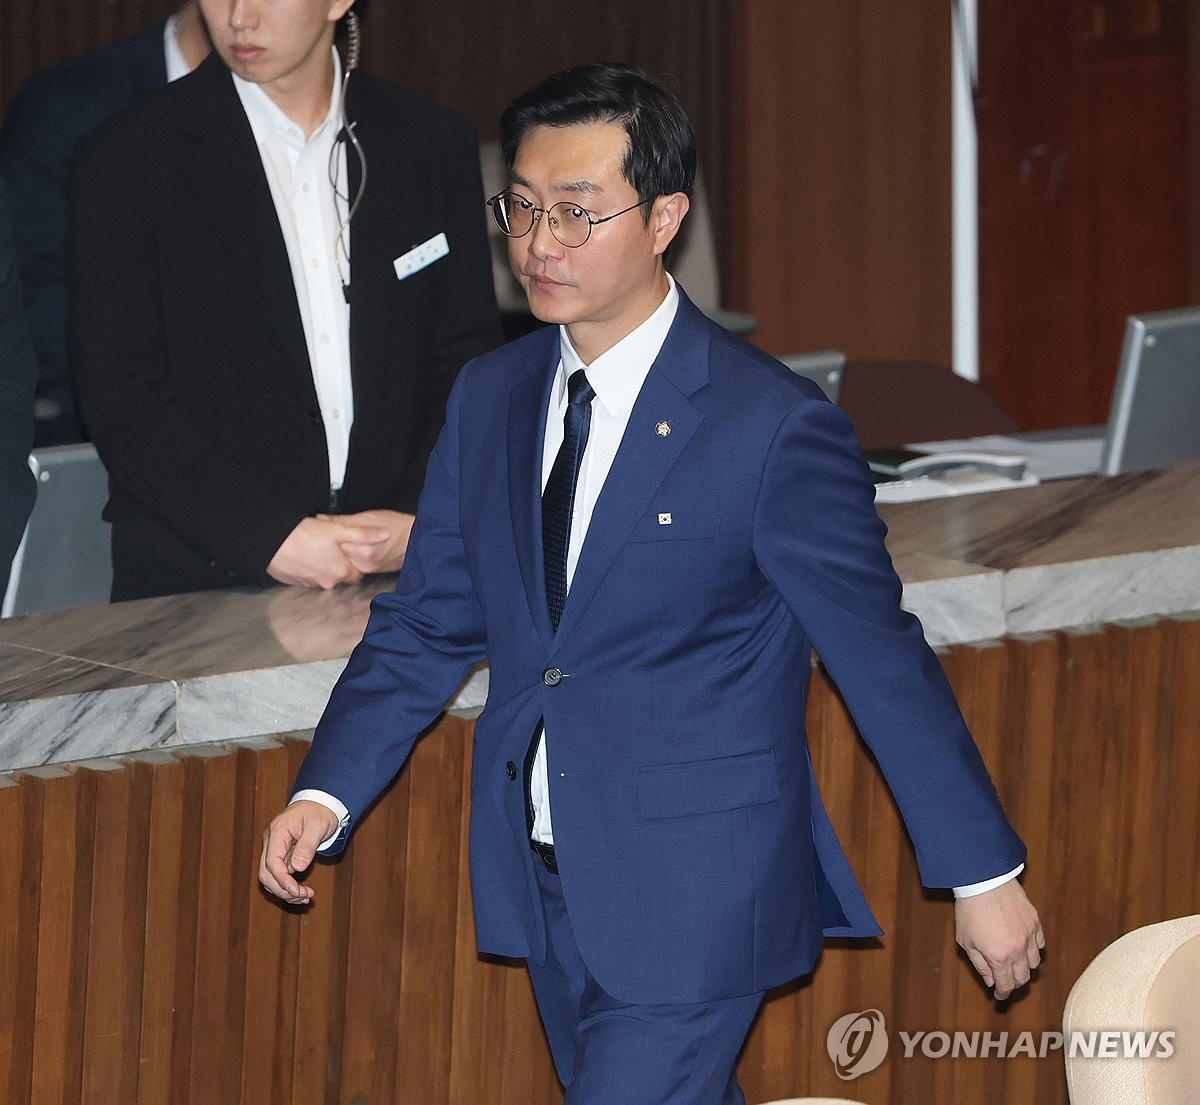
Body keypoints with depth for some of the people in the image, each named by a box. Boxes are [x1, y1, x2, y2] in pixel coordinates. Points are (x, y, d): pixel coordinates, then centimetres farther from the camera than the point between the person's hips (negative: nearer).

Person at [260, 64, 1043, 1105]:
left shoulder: (773, 426, -15)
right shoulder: (488, 401, 5)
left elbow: (881, 656, -10)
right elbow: (425, 625, 9)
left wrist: (985, 873, -5)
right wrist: (326, 795, -6)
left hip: (694, 899, -6)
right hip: (545, 883, 6)